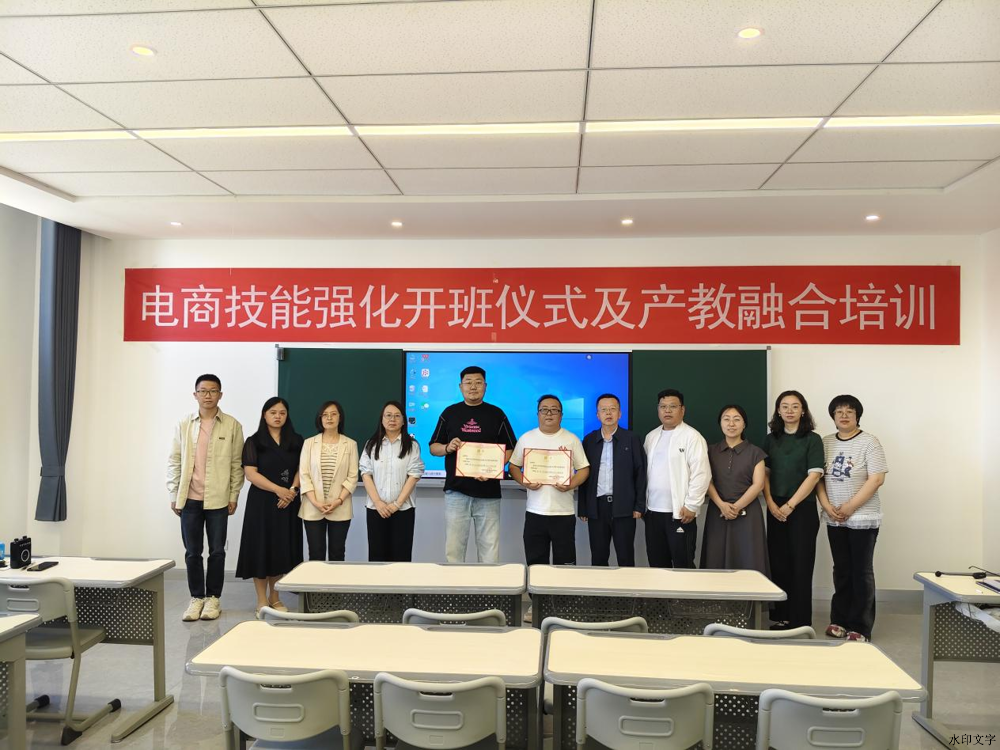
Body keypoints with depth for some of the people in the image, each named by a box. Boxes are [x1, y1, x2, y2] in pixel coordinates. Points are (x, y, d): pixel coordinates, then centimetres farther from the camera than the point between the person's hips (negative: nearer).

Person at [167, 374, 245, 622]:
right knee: (192, 552, 8)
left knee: (216, 552, 5)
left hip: (218, 499, -1)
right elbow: (174, 461, 6)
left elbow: (237, 464, 0)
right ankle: (196, 598, 21)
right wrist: (174, 495, 2)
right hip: (190, 499, 2)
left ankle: (212, 598, 19)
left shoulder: (232, 426, -1)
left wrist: (234, 496, -3)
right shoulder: (183, 425, 5)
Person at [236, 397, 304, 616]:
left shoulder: (296, 441, 8)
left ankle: (275, 598, 18)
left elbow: (301, 469, 5)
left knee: (282, 548, 6)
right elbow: (250, 474, -9)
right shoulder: (254, 442, -1)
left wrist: (292, 490, -13)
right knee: (261, 548, -1)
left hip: (287, 503, 3)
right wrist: (278, 489, -18)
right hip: (261, 502, -2)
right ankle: (262, 600, 9)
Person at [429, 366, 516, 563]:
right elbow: (433, 447, 10)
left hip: (488, 493, 0)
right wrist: (447, 448, -12)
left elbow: (510, 449, 4)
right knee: (453, 548, 2)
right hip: (456, 491, 1)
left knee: (490, 547, 3)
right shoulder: (449, 413, 8)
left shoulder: (497, 414, 5)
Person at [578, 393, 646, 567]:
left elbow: (640, 473, 0)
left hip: (624, 507, -2)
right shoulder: (589, 440, 8)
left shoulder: (631, 439, 2)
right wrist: (583, 508, 5)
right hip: (596, 507, 2)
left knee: (626, 558, 3)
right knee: (598, 558, 7)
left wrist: (639, 506, -5)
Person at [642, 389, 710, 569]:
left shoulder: (692, 437, -7)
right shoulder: (651, 437, 13)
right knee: (657, 563, 11)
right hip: (652, 511, 6)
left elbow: (701, 474, -12)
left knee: (682, 564, 2)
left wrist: (691, 506, -15)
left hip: (680, 513, -6)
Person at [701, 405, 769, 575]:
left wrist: (737, 507, -13)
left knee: (748, 561, -5)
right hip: (717, 513, 2)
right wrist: (722, 505, -14)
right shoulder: (711, 451, 10)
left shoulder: (755, 452, 4)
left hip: (747, 514, -2)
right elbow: (707, 482, 2)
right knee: (717, 562, -1)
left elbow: (758, 485, -4)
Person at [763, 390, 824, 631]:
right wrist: (771, 504, -5)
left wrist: (790, 505, -13)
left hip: (802, 508, -3)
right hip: (776, 509, 4)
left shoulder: (812, 439, -3)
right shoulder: (771, 440, 8)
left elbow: (814, 475, -10)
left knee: (800, 565, 0)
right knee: (778, 563, 6)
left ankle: (801, 621, 10)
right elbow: (765, 474, 8)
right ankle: (781, 617, 16)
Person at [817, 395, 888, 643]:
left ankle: (860, 627, 11)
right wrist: (827, 506, -8)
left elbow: (876, 479, -13)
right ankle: (839, 620, 22)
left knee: (861, 572, 3)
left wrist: (850, 507, -16)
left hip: (863, 518, -4)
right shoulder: (826, 443, 6)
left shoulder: (869, 442, -7)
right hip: (834, 519, 4)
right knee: (841, 570, 12)